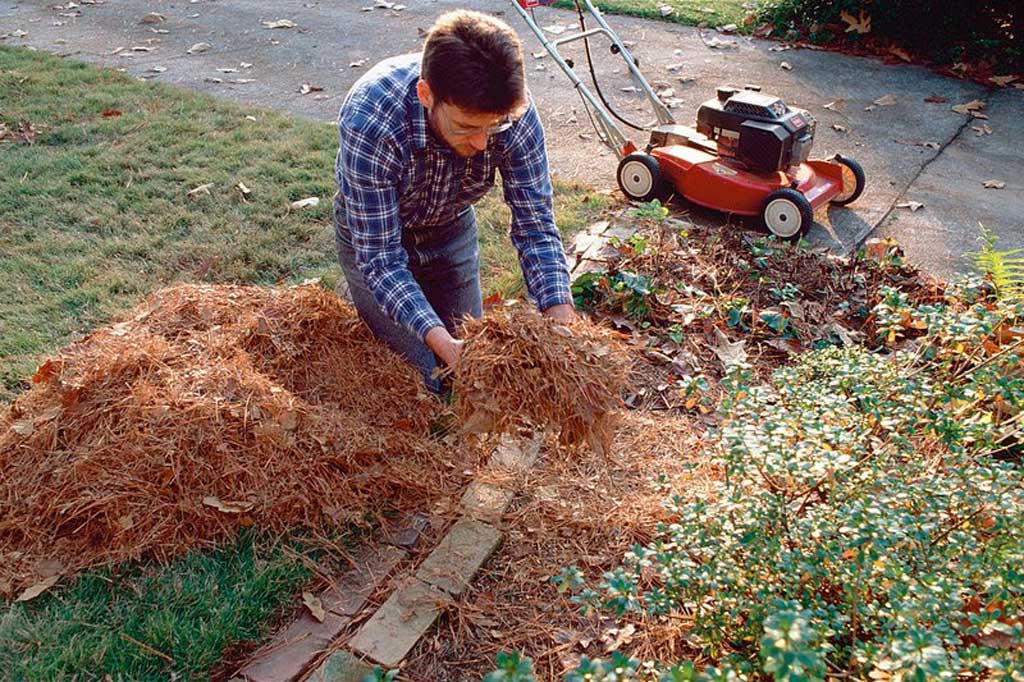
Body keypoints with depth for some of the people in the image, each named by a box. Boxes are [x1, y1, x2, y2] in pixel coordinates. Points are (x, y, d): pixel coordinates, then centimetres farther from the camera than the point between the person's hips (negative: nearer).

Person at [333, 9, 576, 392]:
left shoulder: (515, 112, -31)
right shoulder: (368, 122, -40)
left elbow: (535, 226, -22)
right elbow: (381, 258, -34)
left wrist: (559, 314, -37)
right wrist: (438, 338, -46)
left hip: (452, 229, 4)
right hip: (373, 232, -3)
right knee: (425, 378, -2)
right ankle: (366, 300, 24)